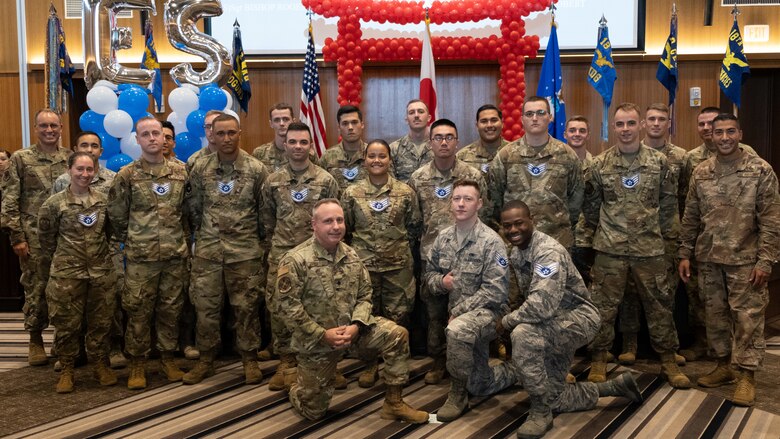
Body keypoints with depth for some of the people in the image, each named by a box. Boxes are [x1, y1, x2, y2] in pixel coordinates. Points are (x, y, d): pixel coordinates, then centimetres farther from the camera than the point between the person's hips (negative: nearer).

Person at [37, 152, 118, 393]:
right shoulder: (54, 203, -4)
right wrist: (48, 271, 6)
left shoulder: (103, 199, 4)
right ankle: (66, 369, 17)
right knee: (67, 323, 3)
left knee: (101, 321, 9)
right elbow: (46, 240, 3)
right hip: (66, 273, -2)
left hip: (102, 271, 2)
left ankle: (101, 364, 23)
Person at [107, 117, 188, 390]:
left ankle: (168, 357, 23)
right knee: (138, 311, 1)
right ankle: (137, 364, 13)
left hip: (175, 254, 2)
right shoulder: (127, 176, -2)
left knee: (171, 309, 9)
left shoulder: (180, 172, 5)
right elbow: (116, 215, 4)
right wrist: (130, 240, 9)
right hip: (140, 256, -2)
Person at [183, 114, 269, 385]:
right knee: (205, 306, 6)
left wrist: (257, 238, 6)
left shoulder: (256, 169, -3)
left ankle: (250, 360, 17)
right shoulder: (200, 169, 2)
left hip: (245, 250, -2)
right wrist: (202, 233, 10)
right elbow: (194, 208, 10)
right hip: (207, 249, 2)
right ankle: (205, 360, 20)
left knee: (246, 307, 4)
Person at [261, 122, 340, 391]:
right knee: (278, 307, 1)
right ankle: (286, 361, 16)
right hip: (281, 255, 2)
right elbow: (267, 218, 15)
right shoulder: (272, 181, 6)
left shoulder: (326, 180, 0)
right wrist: (276, 241, 14)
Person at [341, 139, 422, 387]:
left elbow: (415, 226, 9)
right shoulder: (351, 193, 1)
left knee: (398, 316, 3)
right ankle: (371, 365, 22)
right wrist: (357, 249, 9)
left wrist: (400, 245, 6)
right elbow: (344, 228, 9)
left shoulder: (405, 192, 0)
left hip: (398, 264, 0)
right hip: (364, 264, 1)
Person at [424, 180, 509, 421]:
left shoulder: (491, 241, -16)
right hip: (456, 314, 6)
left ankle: (457, 394, -19)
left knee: (456, 330, -39)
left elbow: (494, 292, -20)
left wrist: (457, 312, -20)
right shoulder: (443, 237, 2)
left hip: (485, 311, -6)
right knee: (480, 387, 13)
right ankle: (512, 372, 44)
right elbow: (429, 274, 12)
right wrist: (441, 281, -11)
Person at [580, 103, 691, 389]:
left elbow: (669, 201, 8)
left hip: (650, 248, 1)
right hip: (610, 249, 0)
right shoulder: (600, 164, 0)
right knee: (604, 306, 4)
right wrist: (595, 231, 9)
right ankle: (599, 359, 18)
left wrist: (662, 231, 5)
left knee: (659, 305, 8)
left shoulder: (659, 162, 1)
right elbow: (590, 203, 9)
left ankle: (668, 361, 21)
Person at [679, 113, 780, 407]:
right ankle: (724, 365, 26)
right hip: (709, 258, 4)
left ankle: (746, 375, 9)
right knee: (715, 314, 12)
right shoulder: (701, 172, 5)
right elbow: (690, 218, 10)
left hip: (745, 259, -4)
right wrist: (685, 254, 6)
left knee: (748, 317, -1)